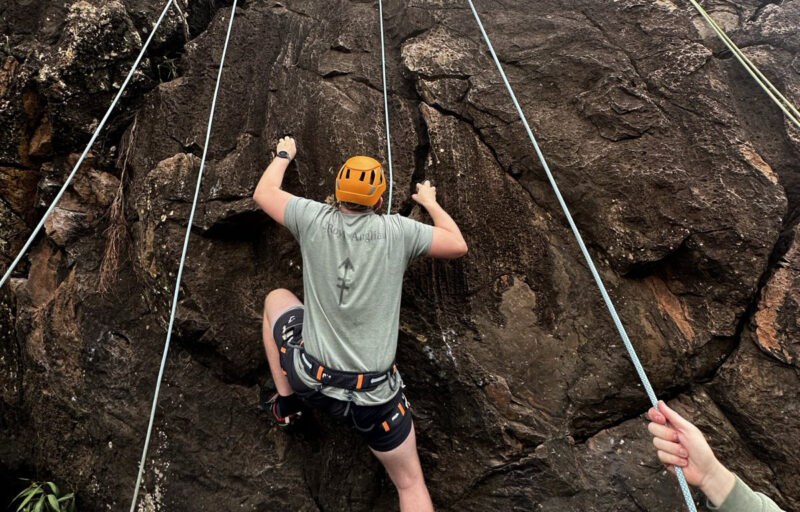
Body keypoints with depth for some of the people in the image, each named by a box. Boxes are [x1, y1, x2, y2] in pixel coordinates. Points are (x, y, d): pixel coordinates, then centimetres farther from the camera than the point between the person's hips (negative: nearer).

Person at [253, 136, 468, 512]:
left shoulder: (315, 219, -5)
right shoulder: (397, 231, -7)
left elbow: (263, 194, 14)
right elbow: (458, 246, 8)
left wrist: (283, 155, 32)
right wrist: (430, 202, 23)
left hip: (311, 379, 2)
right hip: (375, 394, -1)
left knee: (276, 298, 28)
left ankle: (286, 401, 28)